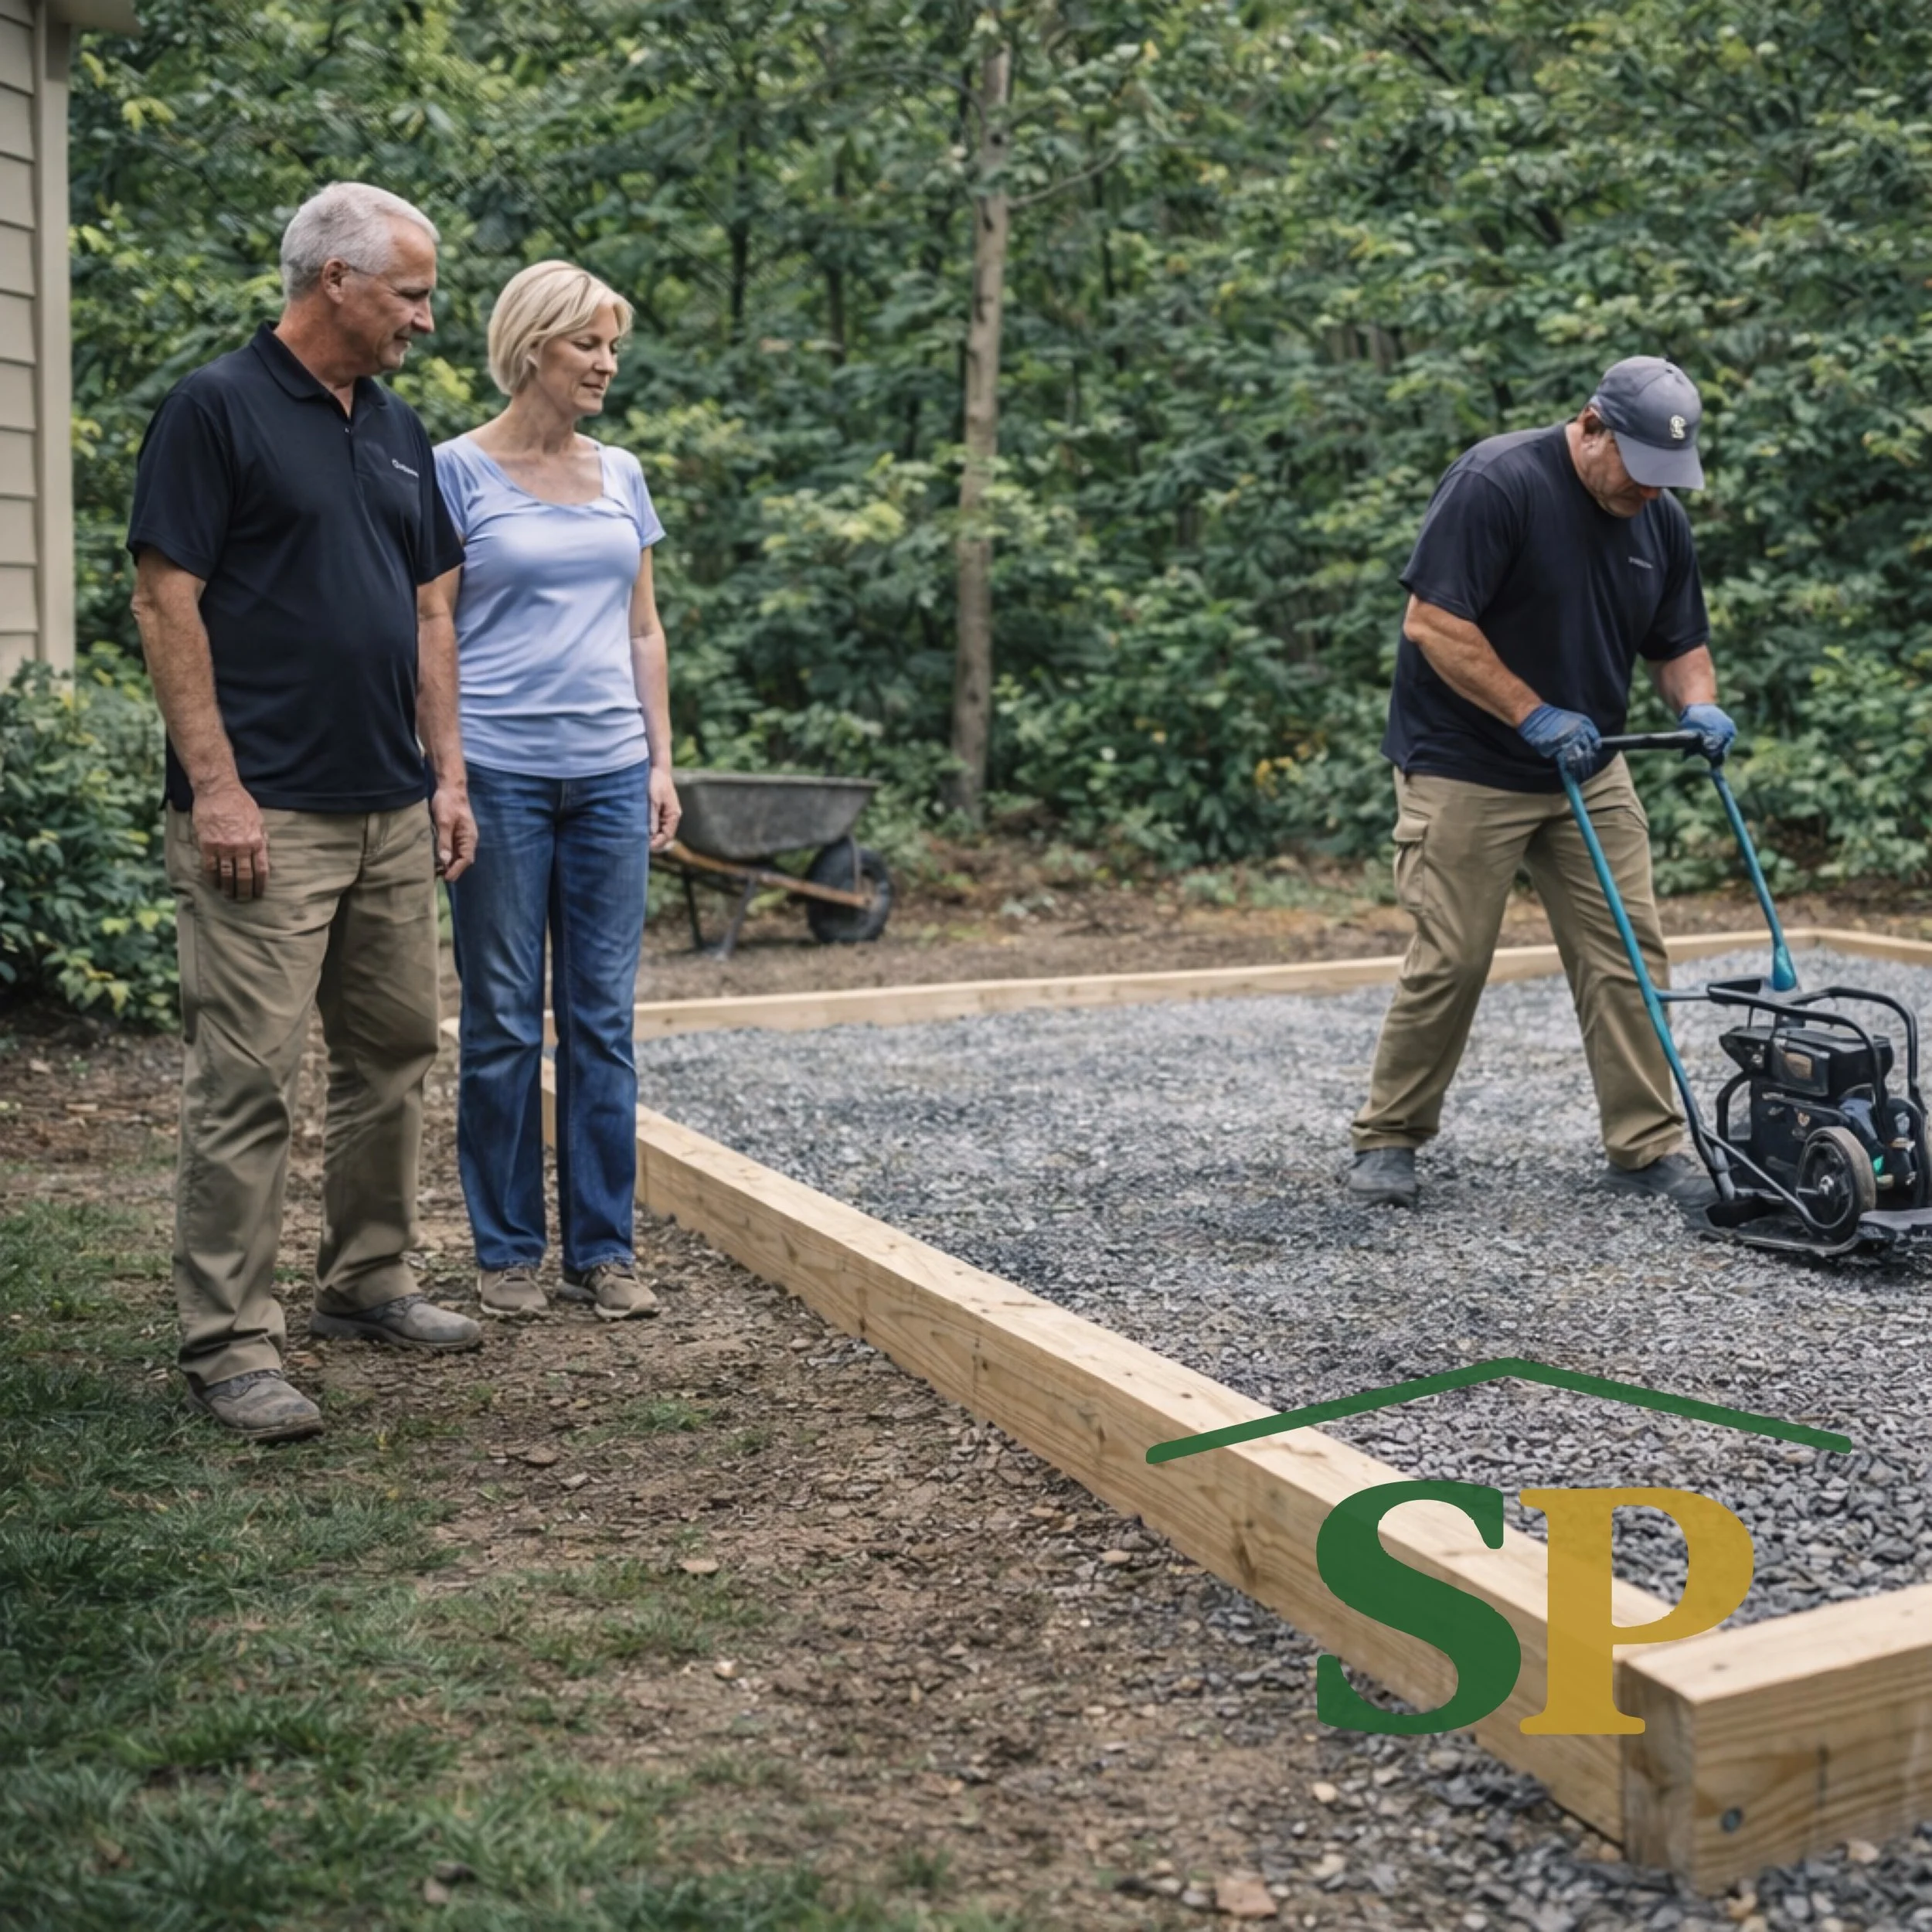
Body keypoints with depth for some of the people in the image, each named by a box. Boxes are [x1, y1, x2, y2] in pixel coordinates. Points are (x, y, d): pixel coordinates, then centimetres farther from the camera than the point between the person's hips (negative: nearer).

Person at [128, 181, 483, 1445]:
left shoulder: (399, 432, 15)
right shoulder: (217, 410, -6)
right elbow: (166, 602, -11)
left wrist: (449, 773, 10)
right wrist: (215, 786, -16)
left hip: (393, 814, 8)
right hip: (267, 817, -8)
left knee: (394, 1057, 14)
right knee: (249, 1081, -5)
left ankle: (369, 1282, 28)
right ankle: (231, 1345, 2)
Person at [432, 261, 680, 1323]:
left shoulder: (620, 476, 12)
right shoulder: (460, 470, -2)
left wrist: (662, 759, 8)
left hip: (609, 772, 4)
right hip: (500, 774, -4)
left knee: (602, 1016, 7)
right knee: (504, 1021, 3)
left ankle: (602, 1245, 16)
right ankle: (507, 1249, 15)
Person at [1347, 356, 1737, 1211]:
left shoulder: (1662, 519, 4)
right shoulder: (1496, 482, -18)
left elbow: (1679, 642, 13)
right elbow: (1432, 624, -22)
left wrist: (1698, 706, -8)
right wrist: (1535, 715, -22)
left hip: (1589, 771, 7)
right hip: (1466, 769, -6)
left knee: (1627, 954, 2)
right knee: (1450, 961, -4)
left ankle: (1647, 1146, 10)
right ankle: (1386, 1139, 12)